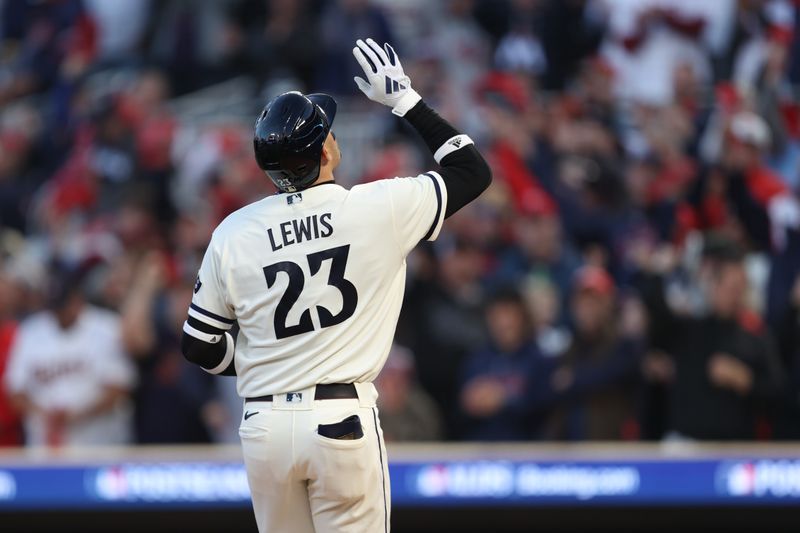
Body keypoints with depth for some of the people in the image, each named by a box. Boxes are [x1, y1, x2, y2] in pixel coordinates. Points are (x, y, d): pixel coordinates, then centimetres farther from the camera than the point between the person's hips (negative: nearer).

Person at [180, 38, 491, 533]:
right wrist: (407, 99, 13)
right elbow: (473, 171, 9)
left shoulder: (233, 233, 2)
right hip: (343, 419, -3)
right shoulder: (378, 209, -5)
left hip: (266, 427, 3)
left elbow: (200, 345, 7)